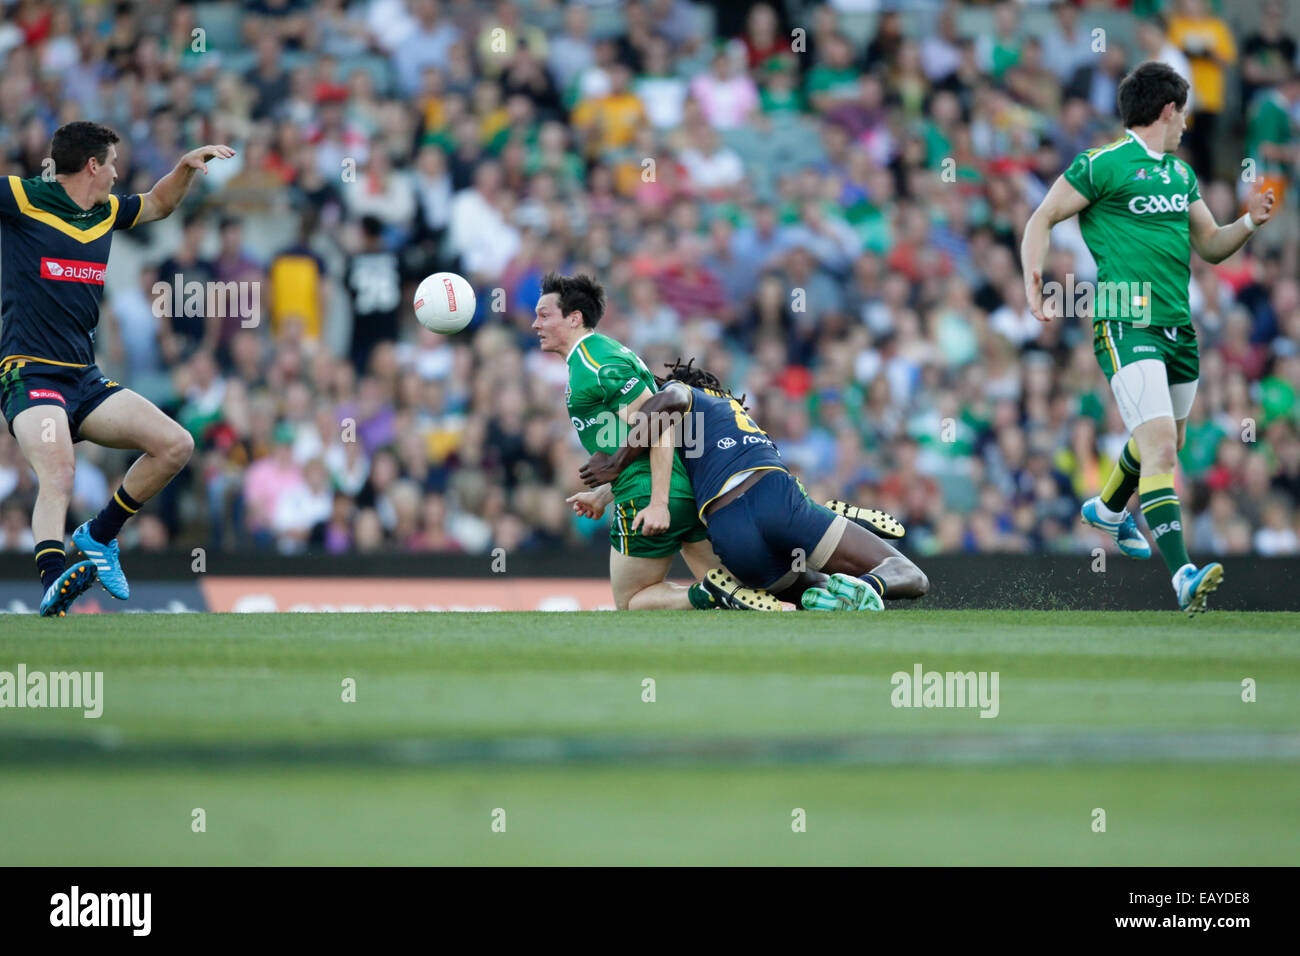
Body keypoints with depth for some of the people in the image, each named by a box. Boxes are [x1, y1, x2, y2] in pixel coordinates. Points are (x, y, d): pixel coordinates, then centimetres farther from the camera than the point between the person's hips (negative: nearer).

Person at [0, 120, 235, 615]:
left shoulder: (106, 212, 16)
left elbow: (157, 205, 36)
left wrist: (186, 165, 21)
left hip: (85, 379, 8)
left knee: (175, 444, -1)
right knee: (57, 476, -31)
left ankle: (98, 537, 13)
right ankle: (54, 584, -49)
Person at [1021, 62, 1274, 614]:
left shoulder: (1180, 173, 17)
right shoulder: (1104, 165, -6)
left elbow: (1211, 246, 23)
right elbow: (1042, 218, -1)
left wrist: (1250, 222, 4)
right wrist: (1033, 281, -14)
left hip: (1178, 328, 8)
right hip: (1126, 325, -8)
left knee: (1165, 440, 22)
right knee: (1159, 445, -19)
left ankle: (1109, 509, 52)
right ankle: (1183, 576, -28)